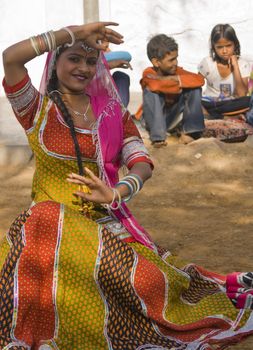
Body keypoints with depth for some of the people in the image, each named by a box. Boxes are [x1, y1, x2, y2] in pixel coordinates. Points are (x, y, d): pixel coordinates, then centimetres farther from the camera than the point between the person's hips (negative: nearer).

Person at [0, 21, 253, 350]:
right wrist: (74, 31, -11)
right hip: (53, 221, -3)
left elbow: (142, 164, 0)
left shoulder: (113, 112, 11)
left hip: (107, 222, 3)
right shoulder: (38, 108, 1)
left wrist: (116, 193, -23)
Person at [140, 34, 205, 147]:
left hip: (175, 118, 3)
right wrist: (178, 84, -27)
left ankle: (189, 131, -15)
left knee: (195, 88, -15)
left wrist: (175, 79, -29)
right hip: (155, 118, -3)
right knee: (150, 91, -31)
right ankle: (157, 137, -34)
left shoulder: (177, 71, -8)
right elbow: (157, 86, -42)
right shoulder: (149, 74, -18)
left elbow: (199, 80, -24)